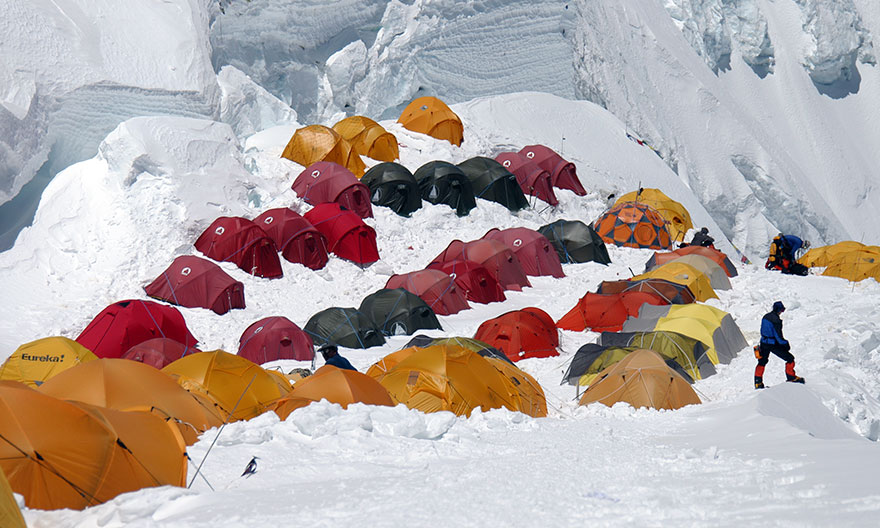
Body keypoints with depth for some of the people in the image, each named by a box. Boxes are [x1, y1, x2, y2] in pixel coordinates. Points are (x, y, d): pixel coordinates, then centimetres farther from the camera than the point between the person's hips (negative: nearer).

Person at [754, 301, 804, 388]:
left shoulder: (765, 317, 3)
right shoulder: (776, 320, -22)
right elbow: (778, 335, -22)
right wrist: (785, 344, -9)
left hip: (764, 343, 8)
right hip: (773, 344, -8)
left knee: (762, 362, 22)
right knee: (790, 358, 6)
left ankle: (758, 382, 26)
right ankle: (791, 377, 15)